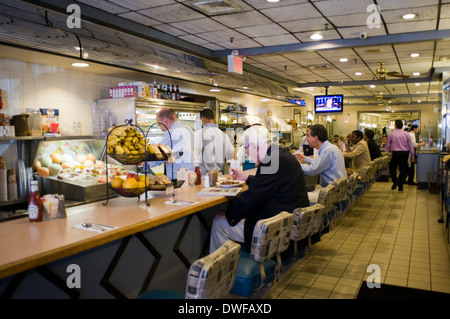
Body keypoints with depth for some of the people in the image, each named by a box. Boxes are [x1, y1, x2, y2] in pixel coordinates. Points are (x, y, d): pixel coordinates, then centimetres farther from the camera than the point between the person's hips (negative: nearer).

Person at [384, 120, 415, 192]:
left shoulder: (391, 134, -1)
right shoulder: (406, 134, 3)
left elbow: (387, 146, 3)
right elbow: (411, 146, 6)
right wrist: (412, 156, 14)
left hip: (395, 153, -2)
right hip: (404, 153, 2)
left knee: (392, 168, 13)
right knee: (403, 169, 10)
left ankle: (395, 181, -7)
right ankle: (400, 186, 10)